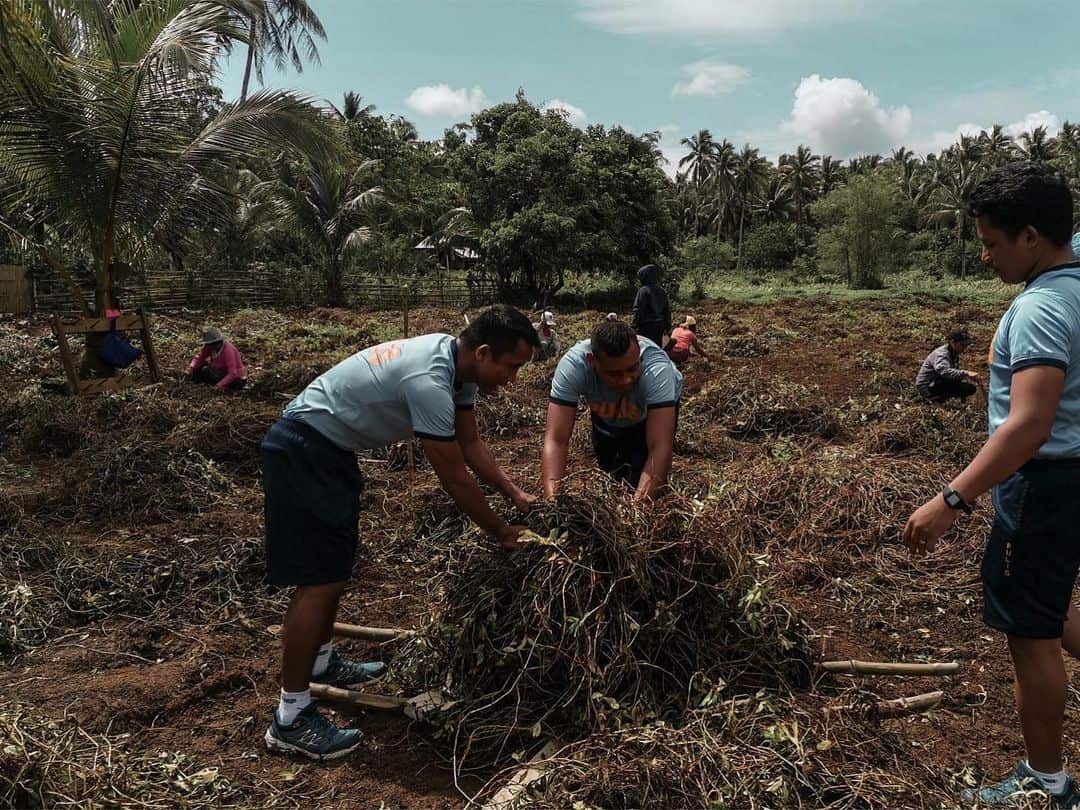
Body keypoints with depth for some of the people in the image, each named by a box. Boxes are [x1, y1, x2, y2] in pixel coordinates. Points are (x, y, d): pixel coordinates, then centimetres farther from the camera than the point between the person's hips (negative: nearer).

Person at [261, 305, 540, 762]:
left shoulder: (455, 363, -1)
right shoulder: (428, 381, -31)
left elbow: (471, 444, 10)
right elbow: (454, 477, -23)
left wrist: (517, 495, 6)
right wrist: (500, 532, -10)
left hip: (331, 449, 11)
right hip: (302, 452, -11)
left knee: (333, 567, 21)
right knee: (320, 579, -10)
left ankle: (321, 662, 40)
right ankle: (290, 719, -2)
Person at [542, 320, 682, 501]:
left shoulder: (657, 367, -44)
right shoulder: (572, 365, -41)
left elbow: (660, 446, -48)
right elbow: (556, 439, -43)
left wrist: (639, 504, -61)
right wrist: (552, 499, -57)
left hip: (660, 404, -2)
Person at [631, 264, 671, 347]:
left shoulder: (643, 290, -11)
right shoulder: (662, 291, 12)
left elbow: (638, 310, -14)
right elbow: (667, 310, 15)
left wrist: (633, 326, -11)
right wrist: (667, 326, 21)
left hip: (646, 326, -7)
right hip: (659, 327, 7)